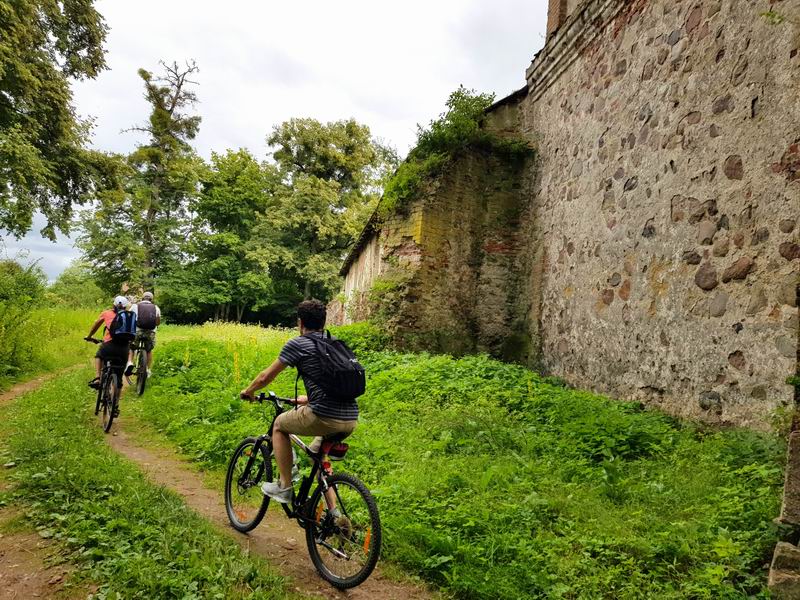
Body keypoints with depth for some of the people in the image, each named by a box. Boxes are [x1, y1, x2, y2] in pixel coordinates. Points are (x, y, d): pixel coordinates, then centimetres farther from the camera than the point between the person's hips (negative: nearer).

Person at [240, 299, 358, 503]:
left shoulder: (297, 344, 2)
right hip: (351, 419, 6)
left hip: (324, 417, -6)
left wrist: (248, 391, 30)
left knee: (279, 425, 21)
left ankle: (284, 486, 21)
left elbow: (266, 377, 10)